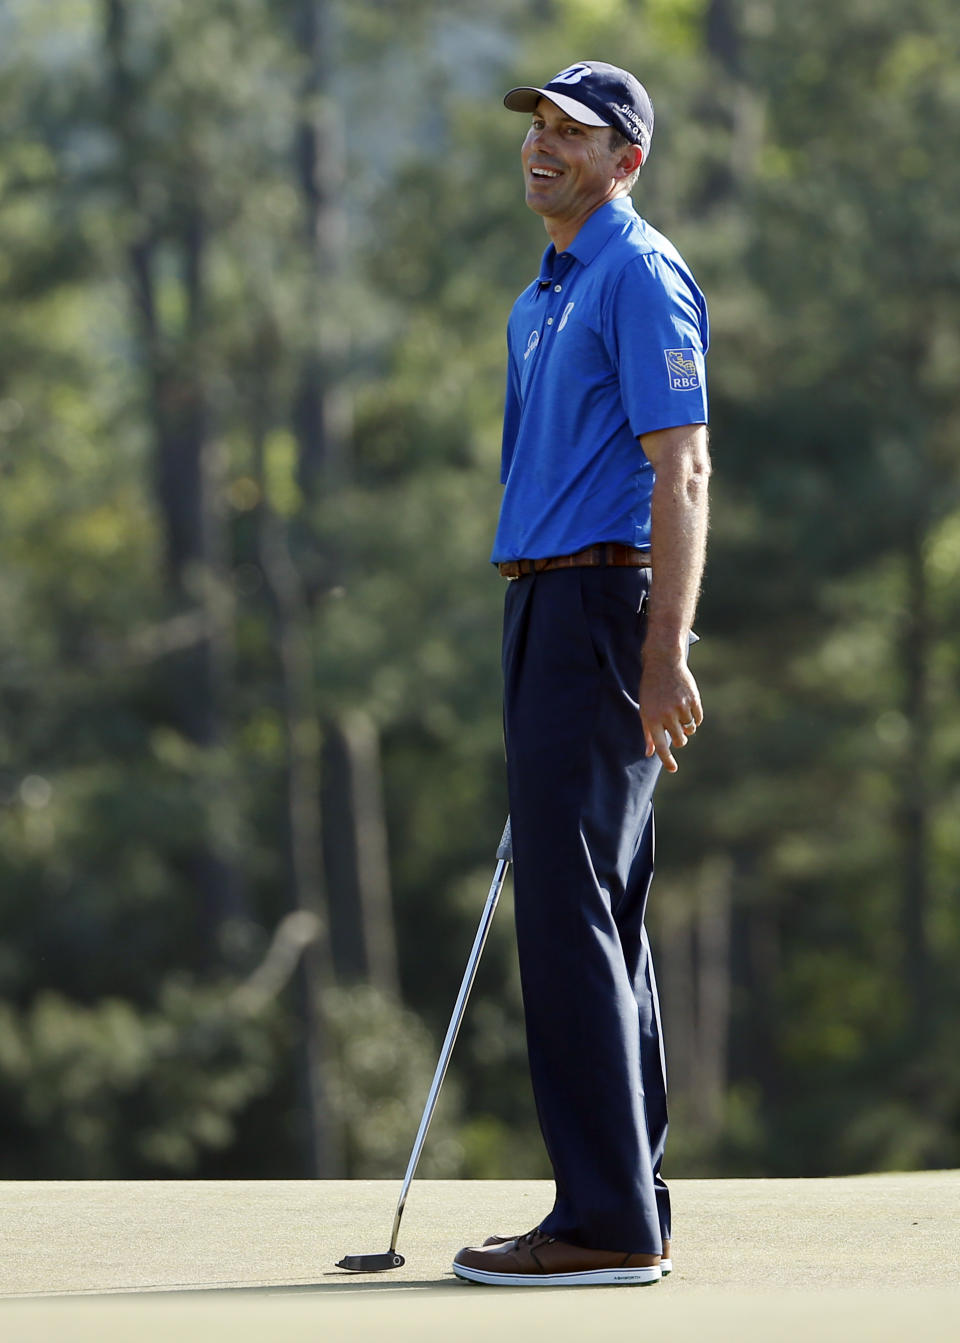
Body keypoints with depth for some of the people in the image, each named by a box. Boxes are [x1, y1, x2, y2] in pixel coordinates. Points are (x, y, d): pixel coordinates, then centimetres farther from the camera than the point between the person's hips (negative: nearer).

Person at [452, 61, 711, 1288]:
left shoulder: (642, 277, -10)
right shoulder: (541, 300, 20)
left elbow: (681, 472, -17)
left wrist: (665, 654, -24)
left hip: (604, 605, -10)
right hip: (544, 605, 10)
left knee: (568, 906, -13)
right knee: (598, 913, 10)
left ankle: (607, 1221, -13)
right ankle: (628, 1203, 14)